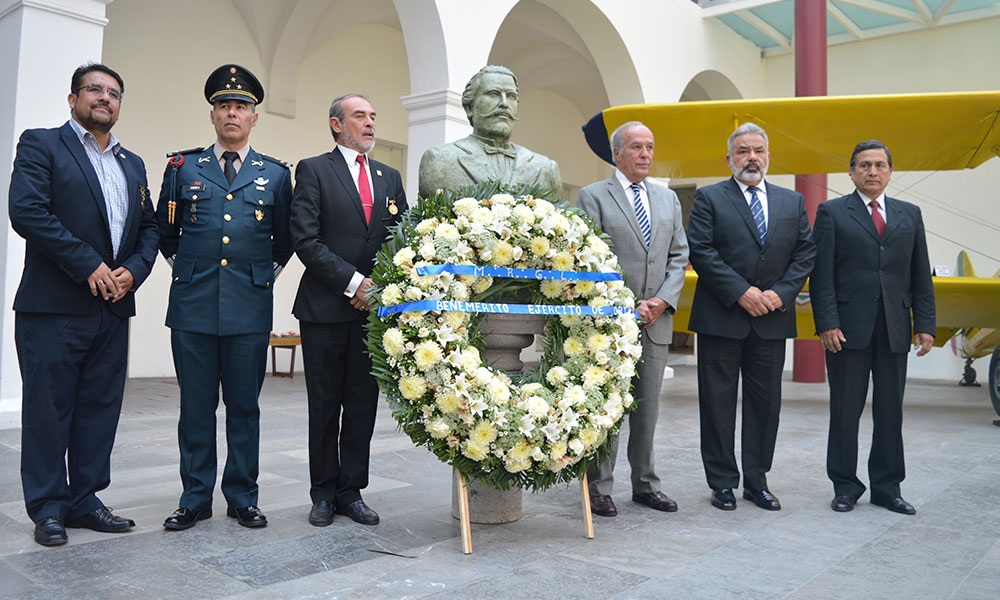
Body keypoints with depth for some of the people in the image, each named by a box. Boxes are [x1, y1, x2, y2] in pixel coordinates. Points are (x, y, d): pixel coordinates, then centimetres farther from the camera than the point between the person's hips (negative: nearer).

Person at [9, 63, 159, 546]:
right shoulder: (41, 145, 1)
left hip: (113, 308, 6)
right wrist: (89, 265, -15)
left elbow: (149, 226, 16)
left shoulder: (132, 164, 19)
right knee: (48, 409, 2)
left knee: (100, 408, 9)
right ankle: (48, 509, 14)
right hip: (54, 307, -5)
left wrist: (133, 270, -3)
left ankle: (84, 500, 20)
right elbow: (27, 211, -13)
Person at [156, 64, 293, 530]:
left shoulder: (276, 174, 10)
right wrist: (186, 268, 14)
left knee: (244, 406, 6)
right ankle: (195, 498, 17)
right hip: (192, 305, 1)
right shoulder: (183, 167, 10)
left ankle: (242, 498, 16)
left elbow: (284, 241, 17)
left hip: (250, 307, 0)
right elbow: (165, 232, 19)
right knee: (196, 406, 6)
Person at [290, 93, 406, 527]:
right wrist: (352, 282, -14)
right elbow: (306, 239, -9)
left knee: (363, 404, 8)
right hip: (325, 310, -4)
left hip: (374, 307, 4)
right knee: (325, 406, 5)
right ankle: (323, 494, 18)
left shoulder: (390, 178, 16)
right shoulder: (314, 170, 1)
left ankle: (351, 492, 19)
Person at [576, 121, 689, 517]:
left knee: (648, 406, 11)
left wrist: (663, 299, -4)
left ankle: (645, 484, 22)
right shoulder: (594, 196, 0)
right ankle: (599, 488, 10)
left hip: (656, 320, 5)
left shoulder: (668, 199, 17)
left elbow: (678, 256, 13)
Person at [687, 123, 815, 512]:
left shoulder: (792, 202, 14)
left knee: (766, 402, 9)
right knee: (718, 402, 3)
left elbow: (805, 253, 8)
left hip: (772, 319, 4)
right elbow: (700, 251, -9)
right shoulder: (709, 198, 2)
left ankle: (757, 482, 21)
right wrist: (742, 292, -15)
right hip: (721, 318, -3)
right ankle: (723, 483, 15)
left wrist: (780, 292, -8)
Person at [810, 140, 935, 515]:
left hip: (894, 330, 3)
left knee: (891, 411, 9)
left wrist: (925, 325, 3)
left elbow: (921, 277, 12)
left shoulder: (910, 215, 14)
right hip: (848, 328, -3)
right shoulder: (832, 213, 4)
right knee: (845, 411, 3)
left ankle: (887, 487, 20)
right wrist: (827, 323, -12)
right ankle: (845, 485, 15)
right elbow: (822, 275, -3)